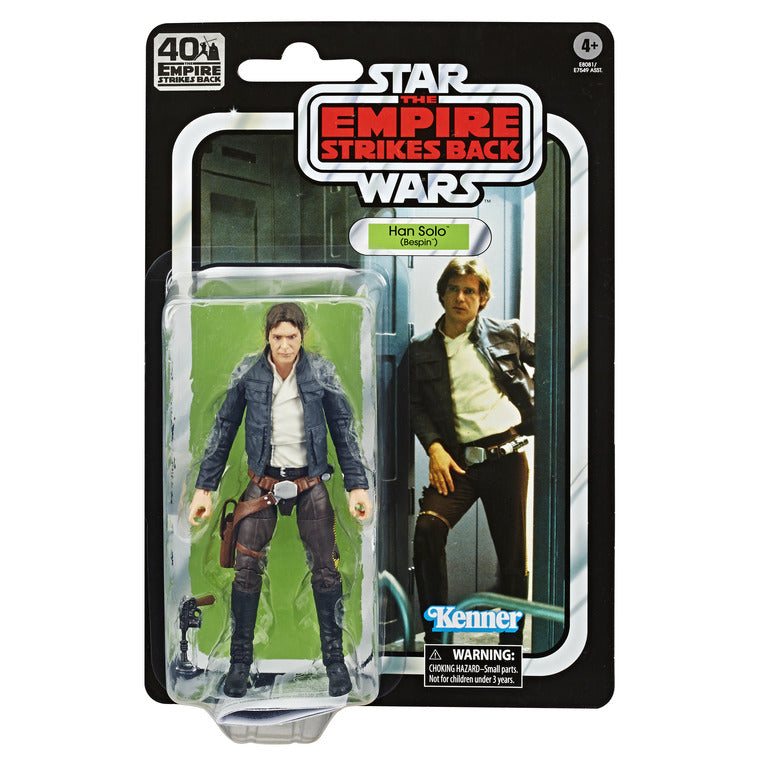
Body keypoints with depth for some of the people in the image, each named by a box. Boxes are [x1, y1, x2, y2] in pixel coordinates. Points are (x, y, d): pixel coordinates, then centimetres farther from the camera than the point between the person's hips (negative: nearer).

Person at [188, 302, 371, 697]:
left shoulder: (321, 372, -7)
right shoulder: (247, 372, -6)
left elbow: (343, 428, 0)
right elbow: (224, 429, 2)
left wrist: (356, 484, -4)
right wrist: (204, 487, 1)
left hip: (311, 483, 0)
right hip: (262, 481, 0)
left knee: (326, 570, -1)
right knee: (246, 568, -4)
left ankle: (334, 657, 15)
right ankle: (240, 659, 14)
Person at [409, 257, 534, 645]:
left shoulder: (507, 333, 9)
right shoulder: (421, 349, 12)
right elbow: (416, 407, 8)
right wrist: (434, 447, -6)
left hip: (507, 456, 0)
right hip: (457, 460, 0)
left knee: (513, 555, 3)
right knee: (427, 529, -24)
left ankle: (511, 645, 21)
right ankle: (433, 635, -8)